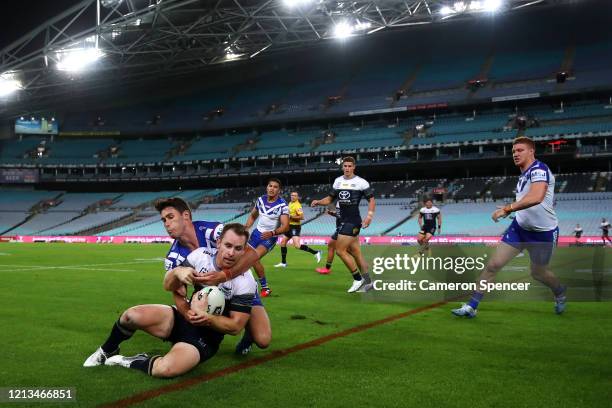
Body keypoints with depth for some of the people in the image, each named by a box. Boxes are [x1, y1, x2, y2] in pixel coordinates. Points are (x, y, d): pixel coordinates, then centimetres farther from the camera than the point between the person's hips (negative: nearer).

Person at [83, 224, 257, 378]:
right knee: (132, 315, -23)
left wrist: (208, 319, -29)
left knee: (165, 369, -32)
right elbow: (168, 286, -1)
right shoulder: (201, 255, -9)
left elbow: (235, 326, -13)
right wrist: (177, 272, -24)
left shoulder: (245, 282, -18)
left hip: (206, 337, -4)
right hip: (183, 318, 4)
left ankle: (131, 362, 0)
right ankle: (108, 351, 9)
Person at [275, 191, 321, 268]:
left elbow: (301, 217, -26)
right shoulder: (290, 203, 12)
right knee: (283, 243, 12)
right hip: (290, 226, 10)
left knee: (297, 246, -20)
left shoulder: (297, 205, -16)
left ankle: (316, 253, -13)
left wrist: (291, 217, -24)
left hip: (295, 227, -10)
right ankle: (283, 263, 20)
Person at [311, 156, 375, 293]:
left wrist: (369, 215, -17)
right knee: (356, 253, 10)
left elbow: (371, 200, -2)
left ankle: (358, 279, 2)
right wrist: (318, 202, -1)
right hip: (343, 221, 7)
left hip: (353, 221, -7)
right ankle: (367, 282, 19)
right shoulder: (338, 181, 11)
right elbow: (330, 198, 18)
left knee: (340, 250, -11)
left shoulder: (361, 182, -7)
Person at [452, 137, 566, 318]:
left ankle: (560, 292, 47)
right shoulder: (523, 174, 5)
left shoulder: (539, 169, -21)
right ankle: (471, 306, 0)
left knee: (538, 273, 12)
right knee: (493, 264, -6)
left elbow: (536, 197, -41)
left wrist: (507, 209, -41)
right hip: (519, 227, 6)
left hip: (543, 232, -6)